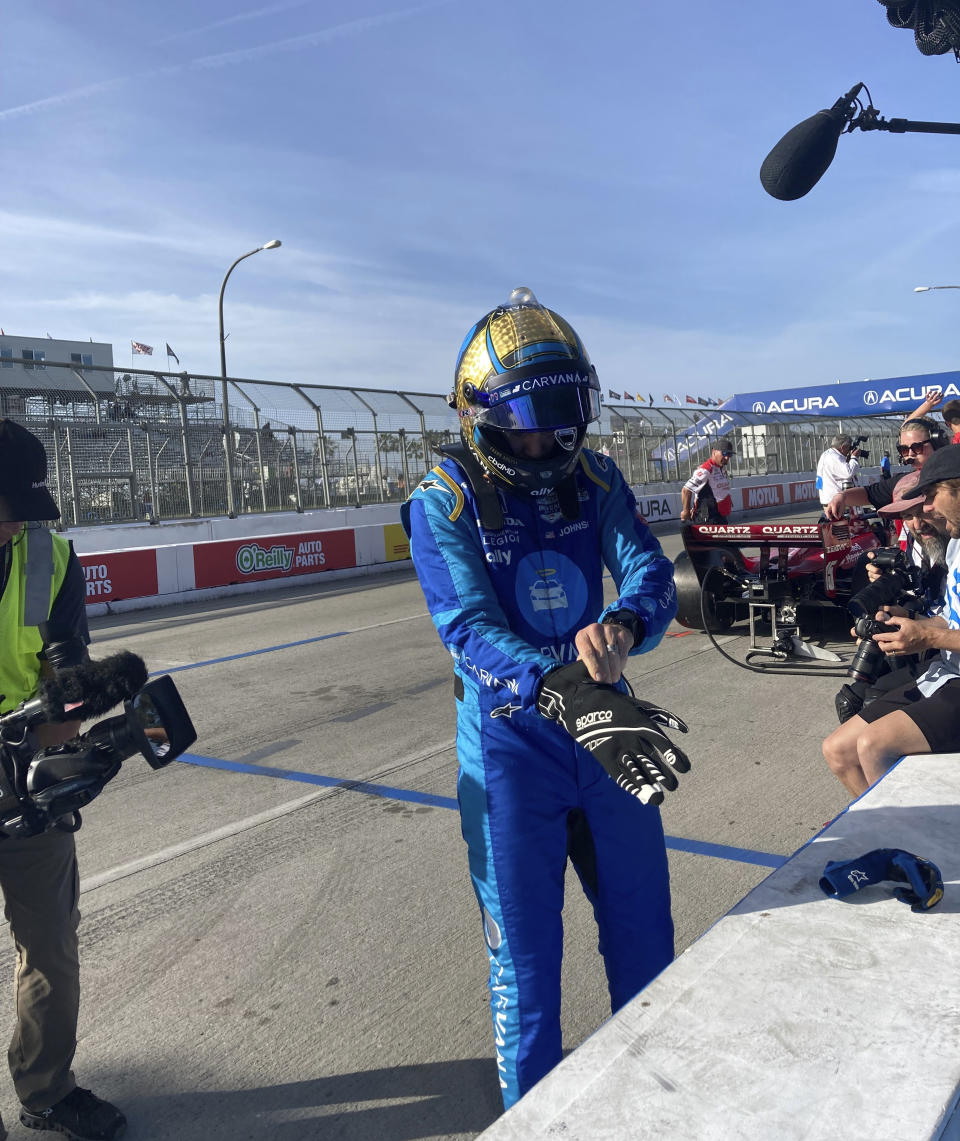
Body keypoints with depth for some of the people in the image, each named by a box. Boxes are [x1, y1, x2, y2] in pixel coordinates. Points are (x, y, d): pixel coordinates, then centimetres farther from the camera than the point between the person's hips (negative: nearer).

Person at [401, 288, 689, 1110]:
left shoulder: (596, 479, -1)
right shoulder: (446, 500, -13)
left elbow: (651, 574, -10)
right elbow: (471, 632, -24)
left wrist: (623, 626, -34)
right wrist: (566, 695, -40)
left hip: (610, 724, 4)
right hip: (509, 742, -4)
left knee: (644, 930, 19)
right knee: (525, 954, 10)